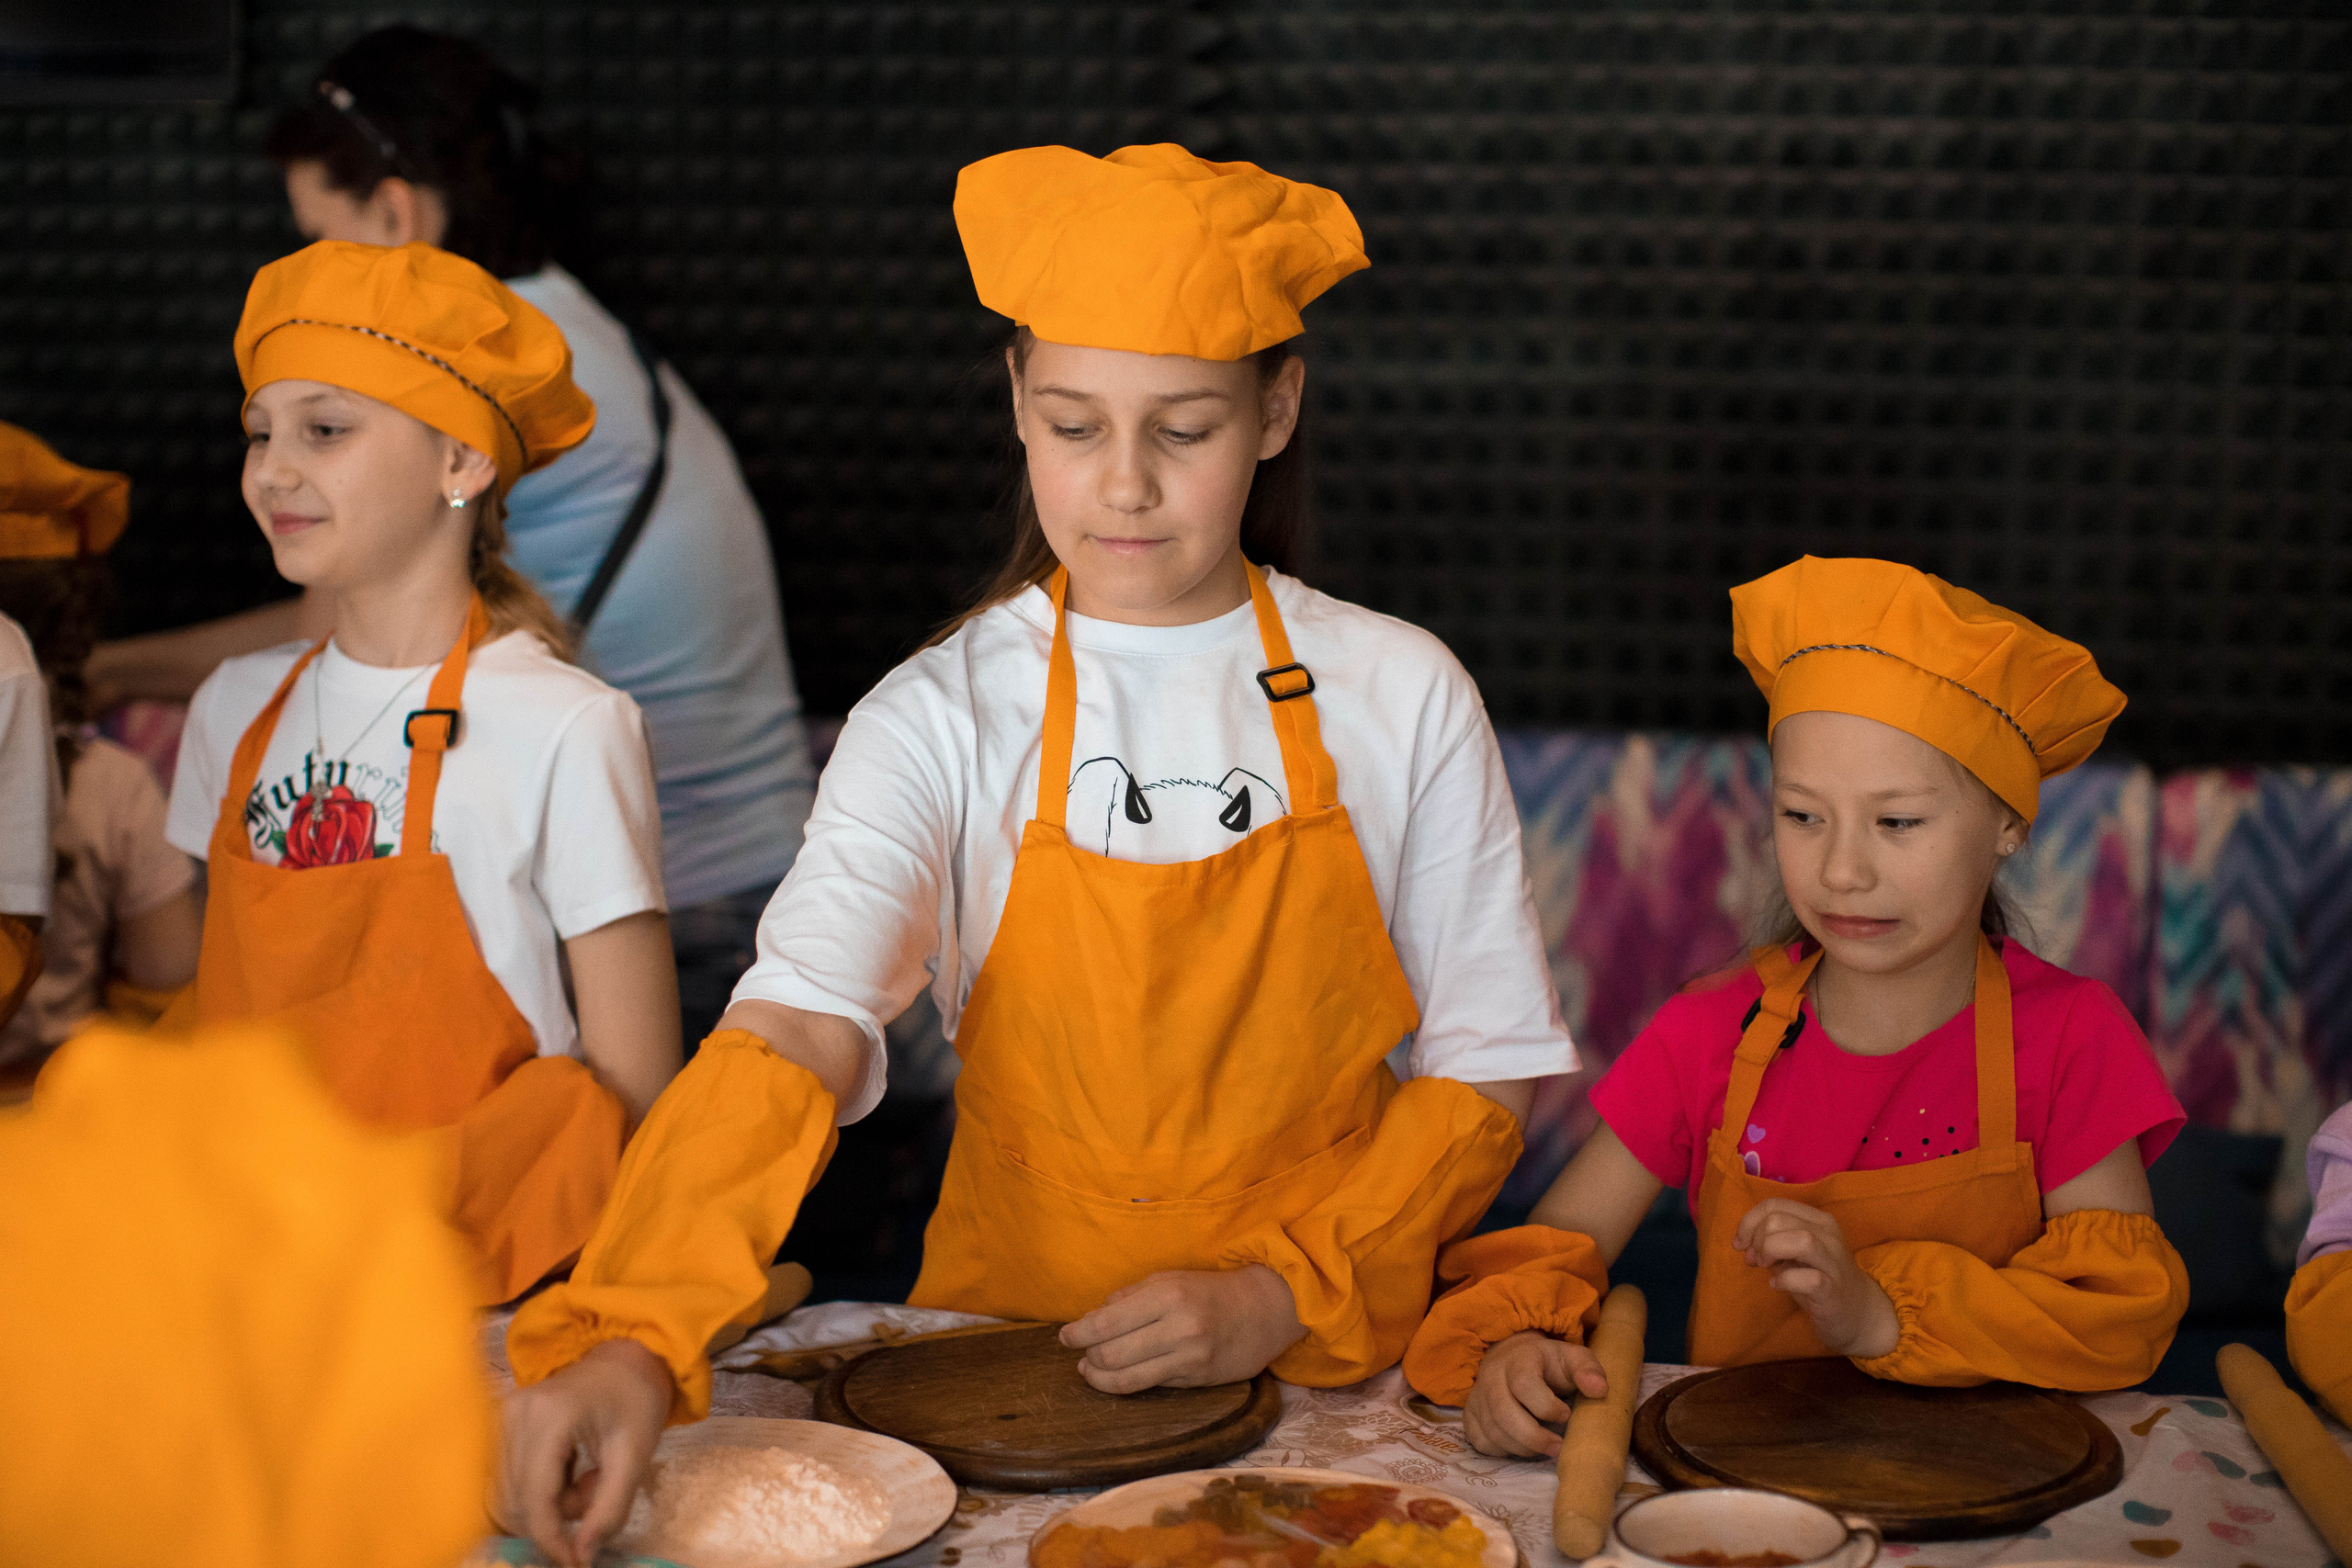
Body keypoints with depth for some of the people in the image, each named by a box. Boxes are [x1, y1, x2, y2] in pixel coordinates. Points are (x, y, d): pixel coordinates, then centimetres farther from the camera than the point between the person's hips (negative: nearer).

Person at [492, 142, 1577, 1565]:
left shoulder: (1403, 700, -1)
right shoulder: (946, 717, -5)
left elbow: (1485, 1076, 3)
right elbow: (793, 1038, -19)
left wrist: (1279, 1297, -11)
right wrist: (628, 1337, -34)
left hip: (1326, 1378, -1)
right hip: (1009, 1336, 1)